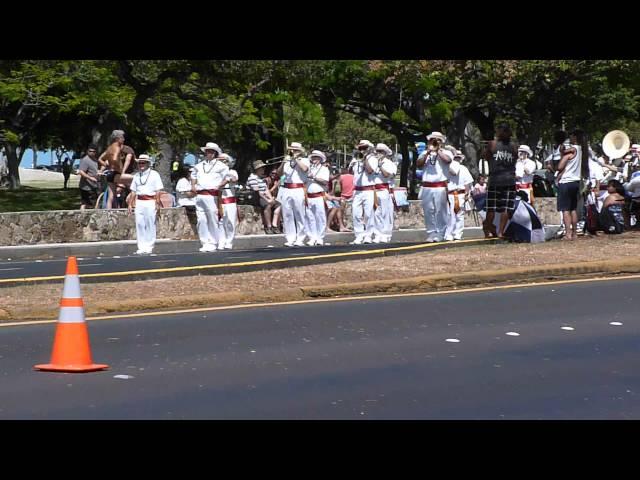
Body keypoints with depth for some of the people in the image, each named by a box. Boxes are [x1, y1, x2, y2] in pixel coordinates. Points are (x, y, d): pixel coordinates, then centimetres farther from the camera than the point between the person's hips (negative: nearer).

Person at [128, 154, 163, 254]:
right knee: (139, 224, -1)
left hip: (150, 202, -4)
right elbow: (133, 191, 17)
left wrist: (157, 203, -12)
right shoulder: (136, 176, 16)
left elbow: (158, 190, -3)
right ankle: (141, 247, 2)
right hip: (139, 202, 4)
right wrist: (130, 204, 10)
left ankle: (149, 246, 0)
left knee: (150, 224, -5)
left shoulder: (154, 174, 3)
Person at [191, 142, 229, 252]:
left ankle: (213, 243, -2)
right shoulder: (199, 165, 21)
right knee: (201, 220, 1)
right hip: (200, 195, 5)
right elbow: (193, 174, 37)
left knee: (213, 220, -7)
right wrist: (193, 185, 20)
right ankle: (205, 242, 5)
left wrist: (220, 185, -13)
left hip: (212, 196, -5)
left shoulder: (220, 165, 5)